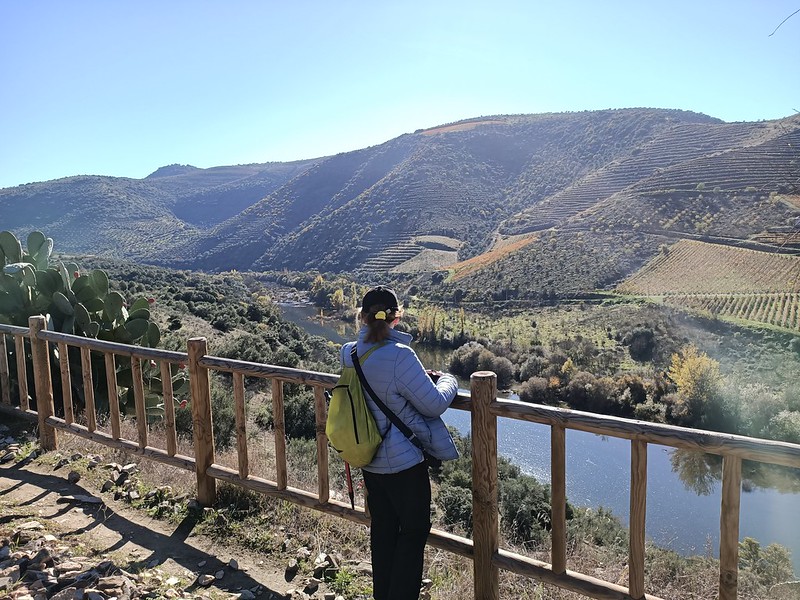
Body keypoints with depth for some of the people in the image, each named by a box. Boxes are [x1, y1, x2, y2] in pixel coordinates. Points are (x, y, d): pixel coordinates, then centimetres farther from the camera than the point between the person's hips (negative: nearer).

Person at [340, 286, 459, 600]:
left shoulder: (350, 354, -3)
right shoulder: (399, 356, -26)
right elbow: (434, 404, -18)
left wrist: (420, 376, 8)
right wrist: (447, 380, 1)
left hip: (370, 460, 7)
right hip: (404, 461, -7)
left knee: (383, 527, 21)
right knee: (414, 531, 11)